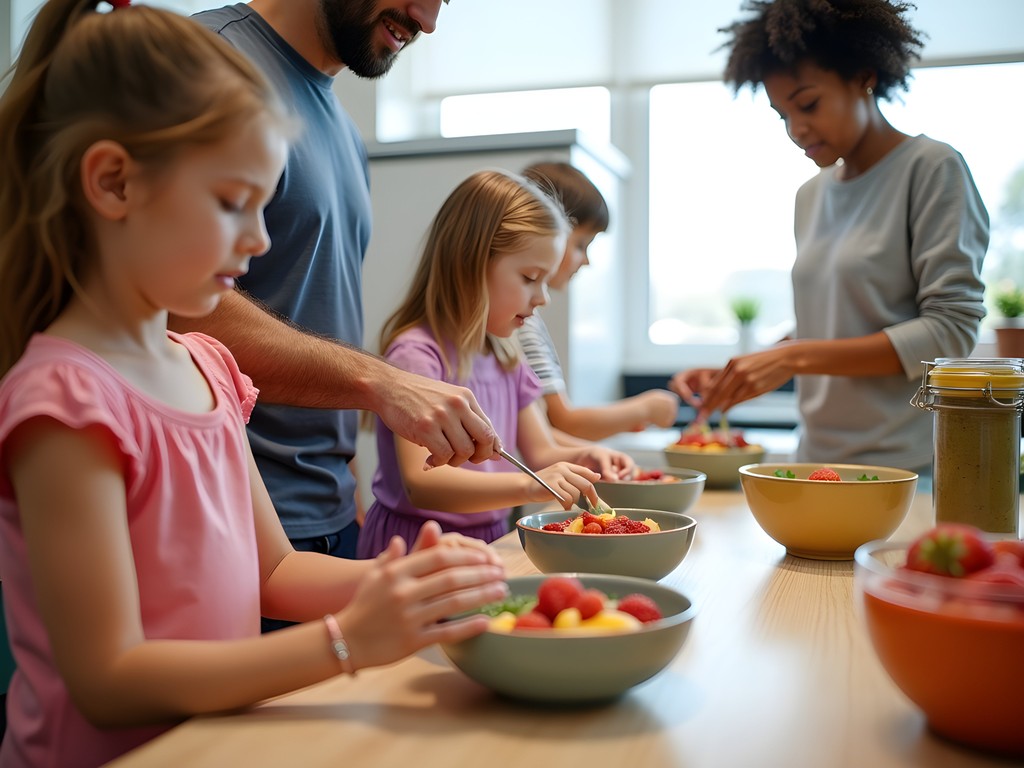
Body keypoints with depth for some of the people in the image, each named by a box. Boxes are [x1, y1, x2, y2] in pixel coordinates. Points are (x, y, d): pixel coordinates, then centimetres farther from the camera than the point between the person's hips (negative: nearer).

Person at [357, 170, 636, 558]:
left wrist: (582, 458, -4)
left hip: (491, 539, 7)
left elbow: (539, 453, 18)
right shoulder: (417, 355, -15)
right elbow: (421, 483, -24)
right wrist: (527, 486, -35)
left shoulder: (505, 357, 12)